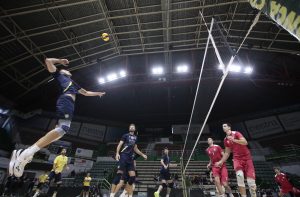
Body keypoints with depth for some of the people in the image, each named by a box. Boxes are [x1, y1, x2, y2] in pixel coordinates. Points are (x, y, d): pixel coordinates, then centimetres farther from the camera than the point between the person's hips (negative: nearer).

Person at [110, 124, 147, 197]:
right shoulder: (125, 135, 3)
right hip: (124, 156, -5)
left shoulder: (135, 137, 19)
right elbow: (120, 144, -4)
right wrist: (117, 153, -20)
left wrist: (142, 155, 24)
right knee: (119, 174, -13)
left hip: (130, 158, 6)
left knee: (133, 176, 1)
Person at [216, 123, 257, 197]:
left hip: (246, 157, -3)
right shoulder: (225, 140, 8)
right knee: (239, 175, -20)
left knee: (251, 180, -3)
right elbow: (227, 153, 13)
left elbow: (245, 142, -22)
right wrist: (221, 162, 9)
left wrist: (233, 140, -27)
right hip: (237, 159, 3)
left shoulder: (236, 133, -6)